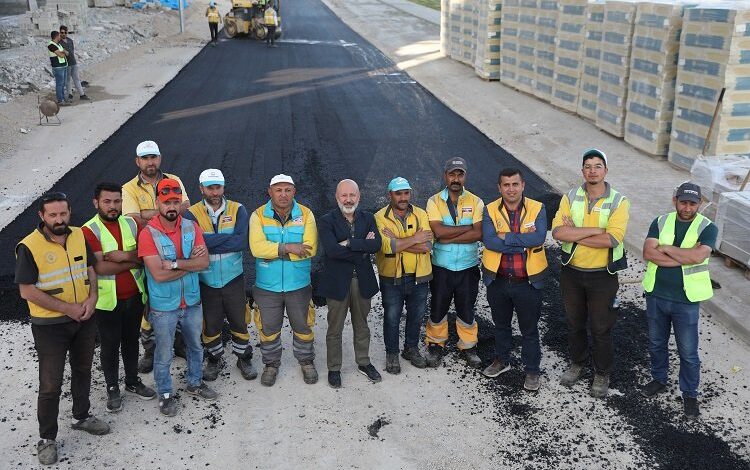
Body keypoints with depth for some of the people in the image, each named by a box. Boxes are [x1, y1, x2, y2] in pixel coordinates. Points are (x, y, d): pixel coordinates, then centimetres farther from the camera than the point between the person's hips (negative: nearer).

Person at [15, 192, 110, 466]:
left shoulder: (80, 236, -1)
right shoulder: (29, 247, -18)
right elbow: (27, 291, -18)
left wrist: (92, 297, -8)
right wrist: (66, 308, -19)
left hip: (84, 319, 5)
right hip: (50, 325, -5)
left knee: (82, 371, 21)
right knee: (51, 384, 2)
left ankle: (82, 417, 42)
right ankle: (46, 438, 19)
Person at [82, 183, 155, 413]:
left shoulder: (131, 224, 1)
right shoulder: (89, 230, -14)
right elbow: (100, 267, -23)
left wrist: (124, 255, -22)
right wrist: (134, 261, -17)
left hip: (135, 296, 4)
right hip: (107, 300, -4)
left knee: (131, 341, 19)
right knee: (110, 346, 10)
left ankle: (133, 381, 36)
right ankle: (112, 389, 27)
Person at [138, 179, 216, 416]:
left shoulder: (191, 227, -4)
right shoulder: (148, 234, -18)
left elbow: (204, 262, -13)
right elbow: (158, 274, -25)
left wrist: (175, 264, -24)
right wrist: (190, 262, -19)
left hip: (192, 301, 4)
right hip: (163, 306, -4)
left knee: (196, 346, 22)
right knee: (164, 354, 12)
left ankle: (194, 383, 44)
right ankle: (165, 394, 32)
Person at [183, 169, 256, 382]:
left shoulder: (238, 210, -5)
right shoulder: (192, 213, -6)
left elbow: (243, 242, -19)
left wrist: (210, 243, -23)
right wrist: (230, 237, -24)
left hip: (233, 278, 0)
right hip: (206, 281, 0)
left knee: (239, 321, 12)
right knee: (210, 324, 14)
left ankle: (244, 358, 32)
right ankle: (214, 359, 36)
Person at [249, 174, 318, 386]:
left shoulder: (306, 214, -6)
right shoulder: (258, 215, -7)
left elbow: (309, 249, -17)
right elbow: (257, 248, -21)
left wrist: (274, 251, -20)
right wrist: (288, 248, -27)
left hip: (298, 284, 0)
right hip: (267, 285, 0)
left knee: (302, 326, 15)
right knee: (269, 328, 14)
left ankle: (306, 362, 37)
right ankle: (271, 364, 35)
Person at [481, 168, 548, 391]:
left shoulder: (537, 209, -9)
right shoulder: (490, 210, -6)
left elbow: (539, 238, -25)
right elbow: (488, 240, -20)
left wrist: (506, 237, -23)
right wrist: (523, 243, -23)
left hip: (528, 281, -2)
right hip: (498, 279, 2)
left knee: (529, 329, 11)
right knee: (501, 324, 22)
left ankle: (532, 370, 27)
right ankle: (501, 360, 42)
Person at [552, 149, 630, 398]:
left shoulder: (618, 201, -12)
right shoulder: (570, 197, -5)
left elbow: (612, 239, -25)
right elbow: (558, 231, -19)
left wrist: (575, 234, -20)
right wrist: (595, 230, -23)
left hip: (602, 275, -2)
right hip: (572, 272, 3)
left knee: (601, 328, 10)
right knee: (574, 322, 19)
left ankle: (602, 374, 30)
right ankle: (577, 363, 41)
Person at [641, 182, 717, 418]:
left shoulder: (707, 228, -8)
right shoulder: (660, 222, -1)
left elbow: (699, 255, -27)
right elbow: (648, 253, -14)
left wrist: (666, 249, -16)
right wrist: (685, 256, -20)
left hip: (686, 301, -3)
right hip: (656, 295, 3)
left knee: (688, 352, 7)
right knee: (656, 343, 19)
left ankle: (690, 394, 24)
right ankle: (659, 380, 41)